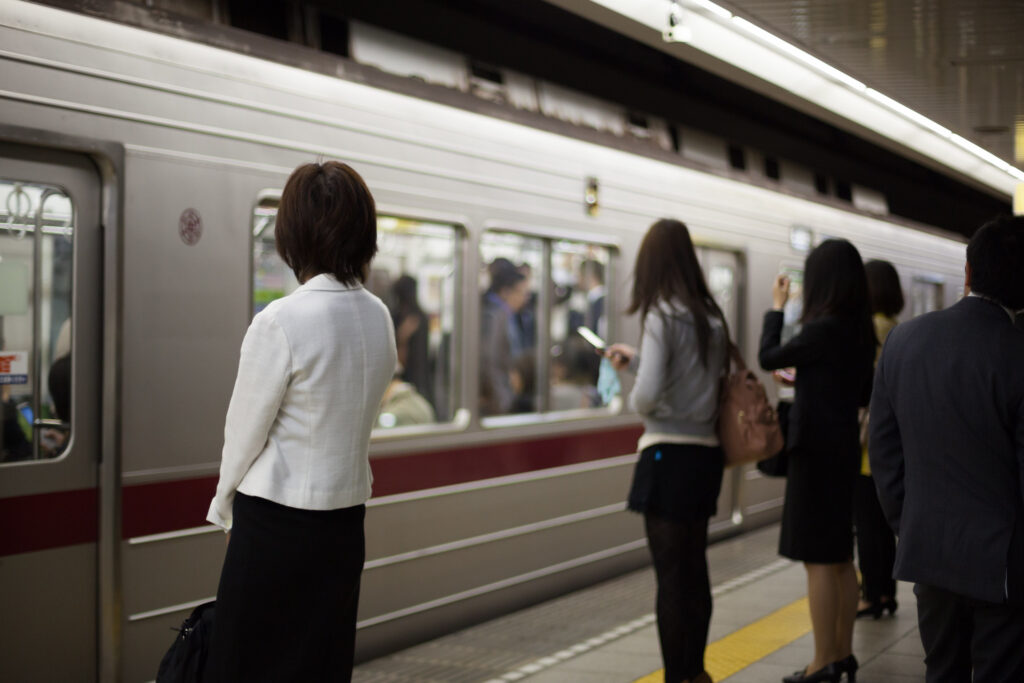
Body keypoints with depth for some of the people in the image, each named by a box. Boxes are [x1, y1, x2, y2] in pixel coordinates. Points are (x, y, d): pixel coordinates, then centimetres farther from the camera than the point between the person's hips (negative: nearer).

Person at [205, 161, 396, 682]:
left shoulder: (280, 323, -18)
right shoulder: (378, 318, 2)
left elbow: (244, 430, -9)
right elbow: (353, 417, 8)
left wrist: (224, 507, 9)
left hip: (276, 524, -6)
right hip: (346, 518, 6)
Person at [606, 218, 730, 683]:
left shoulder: (662, 316, -13)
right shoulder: (712, 318, 8)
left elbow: (648, 396, -21)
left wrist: (635, 401, 0)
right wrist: (635, 359, 22)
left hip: (670, 455, -8)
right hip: (706, 452, 8)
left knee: (671, 575, -2)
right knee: (695, 570, 17)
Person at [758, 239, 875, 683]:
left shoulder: (824, 329, -18)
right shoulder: (860, 331, 7)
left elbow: (768, 358, -9)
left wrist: (777, 308, 3)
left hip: (817, 447, -9)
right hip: (845, 448, 9)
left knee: (819, 560, -3)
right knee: (840, 558, 15)